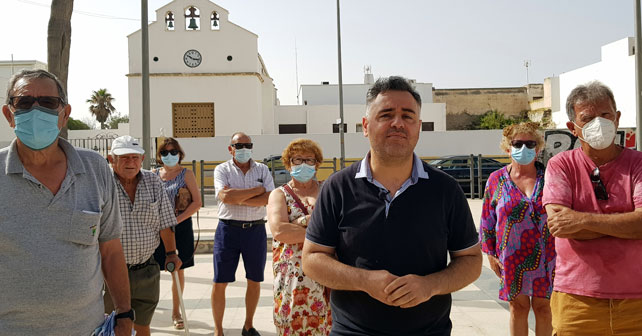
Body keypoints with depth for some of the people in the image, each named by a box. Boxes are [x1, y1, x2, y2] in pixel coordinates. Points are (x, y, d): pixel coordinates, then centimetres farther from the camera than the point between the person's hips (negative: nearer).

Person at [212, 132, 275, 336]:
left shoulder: (262, 170, 7)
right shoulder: (222, 170, 1)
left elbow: (269, 198, -8)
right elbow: (225, 196, -17)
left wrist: (238, 198, -14)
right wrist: (258, 190, -11)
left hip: (256, 229, 2)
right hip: (228, 229, -2)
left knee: (255, 281, 11)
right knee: (220, 282, 2)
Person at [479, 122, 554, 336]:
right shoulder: (497, 180, 1)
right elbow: (487, 220, 4)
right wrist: (491, 254, 2)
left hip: (545, 257, 0)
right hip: (512, 258, 0)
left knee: (544, 307, 7)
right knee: (518, 307, 10)